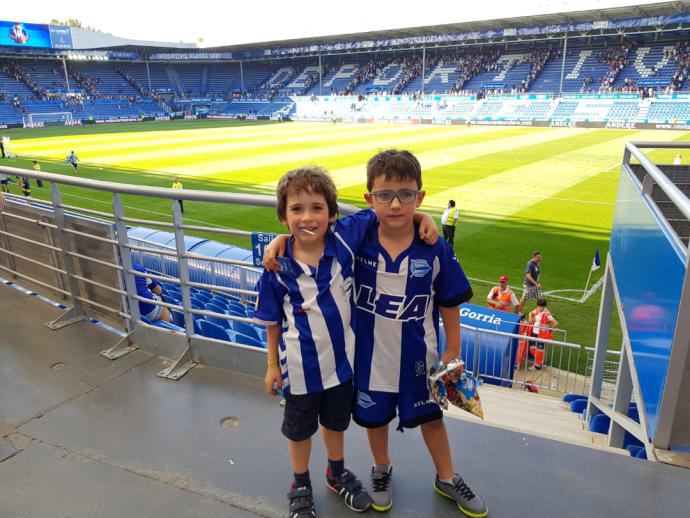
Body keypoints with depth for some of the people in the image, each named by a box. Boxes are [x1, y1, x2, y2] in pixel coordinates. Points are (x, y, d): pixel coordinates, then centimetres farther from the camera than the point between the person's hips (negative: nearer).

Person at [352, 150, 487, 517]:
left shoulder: (436, 250, -17)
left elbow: (449, 304, -7)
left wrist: (452, 352, -1)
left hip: (418, 357, 0)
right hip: (370, 355, 0)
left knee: (431, 417, 22)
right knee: (375, 417, 22)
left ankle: (446, 479, 49)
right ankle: (381, 469, 53)